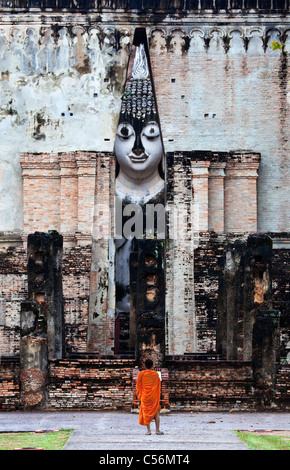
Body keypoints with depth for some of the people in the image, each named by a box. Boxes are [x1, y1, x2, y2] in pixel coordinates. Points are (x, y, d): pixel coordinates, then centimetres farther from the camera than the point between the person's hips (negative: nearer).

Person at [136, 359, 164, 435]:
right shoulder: (156, 374, -1)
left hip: (145, 396, 0)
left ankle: (148, 430, 3)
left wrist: (139, 396, 14)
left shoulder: (141, 374, -4)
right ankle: (157, 430, 5)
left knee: (146, 412, 5)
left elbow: (138, 386, 2)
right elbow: (159, 386, 11)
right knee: (156, 413, 7)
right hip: (154, 397, 0)